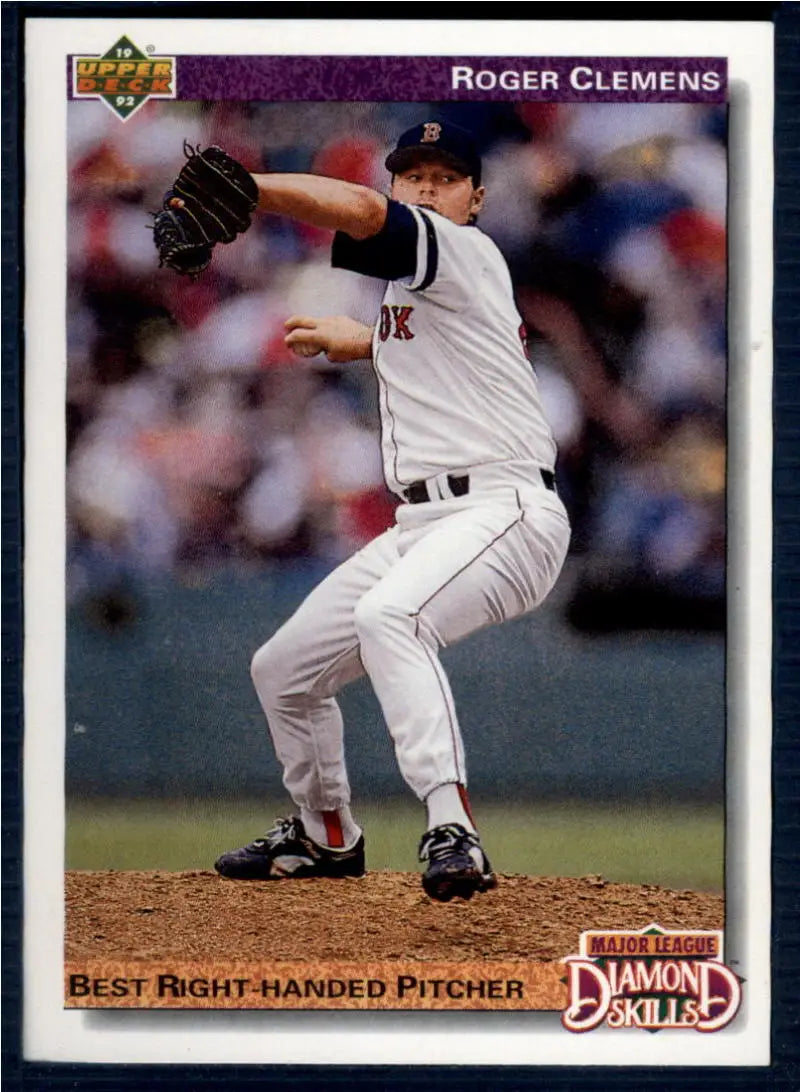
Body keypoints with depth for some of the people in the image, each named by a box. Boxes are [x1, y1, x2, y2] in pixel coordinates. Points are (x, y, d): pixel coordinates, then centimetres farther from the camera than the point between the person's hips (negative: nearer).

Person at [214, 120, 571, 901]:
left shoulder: (468, 253, -7)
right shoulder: (407, 286, 20)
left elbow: (356, 210, -25)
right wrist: (338, 337, 56)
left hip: (506, 512, -10)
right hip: (422, 521, 10)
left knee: (387, 615, -39)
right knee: (282, 669, 16)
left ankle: (452, 832, -47)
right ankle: (328, 837, 40)